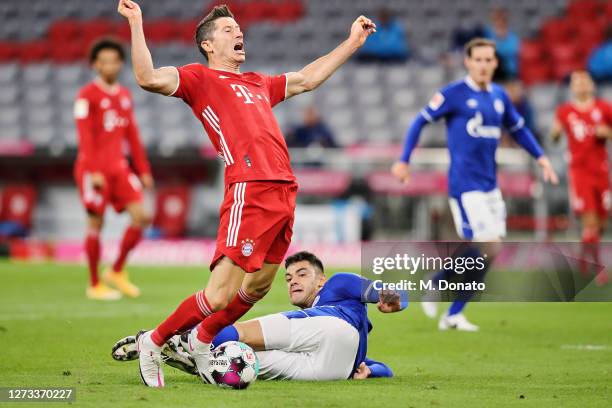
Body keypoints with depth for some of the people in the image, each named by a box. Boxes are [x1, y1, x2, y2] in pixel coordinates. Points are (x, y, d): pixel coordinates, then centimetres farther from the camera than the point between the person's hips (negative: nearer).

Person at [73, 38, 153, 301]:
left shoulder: (124, 95, 14)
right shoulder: (87, 95, -6)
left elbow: (132, 135, 17)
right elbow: (85, 136, -13)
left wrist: (144, 170, 14)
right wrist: (93, 171, -20)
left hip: (119, 167, 6)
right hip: (93, 168, -6)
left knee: (141, 217, -5)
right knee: (95, 224, -3)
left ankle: (117, 272, 9)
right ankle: (95, 285, 8)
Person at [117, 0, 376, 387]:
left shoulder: (258, 83, 28)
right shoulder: (201, 78, 6)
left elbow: (307, 79, 41)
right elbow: (149, 78, -10)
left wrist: (353, 42, 45)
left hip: (284, 191, 8)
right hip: (250, 191, -8)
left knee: (259, 286, 14)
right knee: (219, 296, -11)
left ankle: (203, 341, 35)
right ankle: (153, 343, 8)